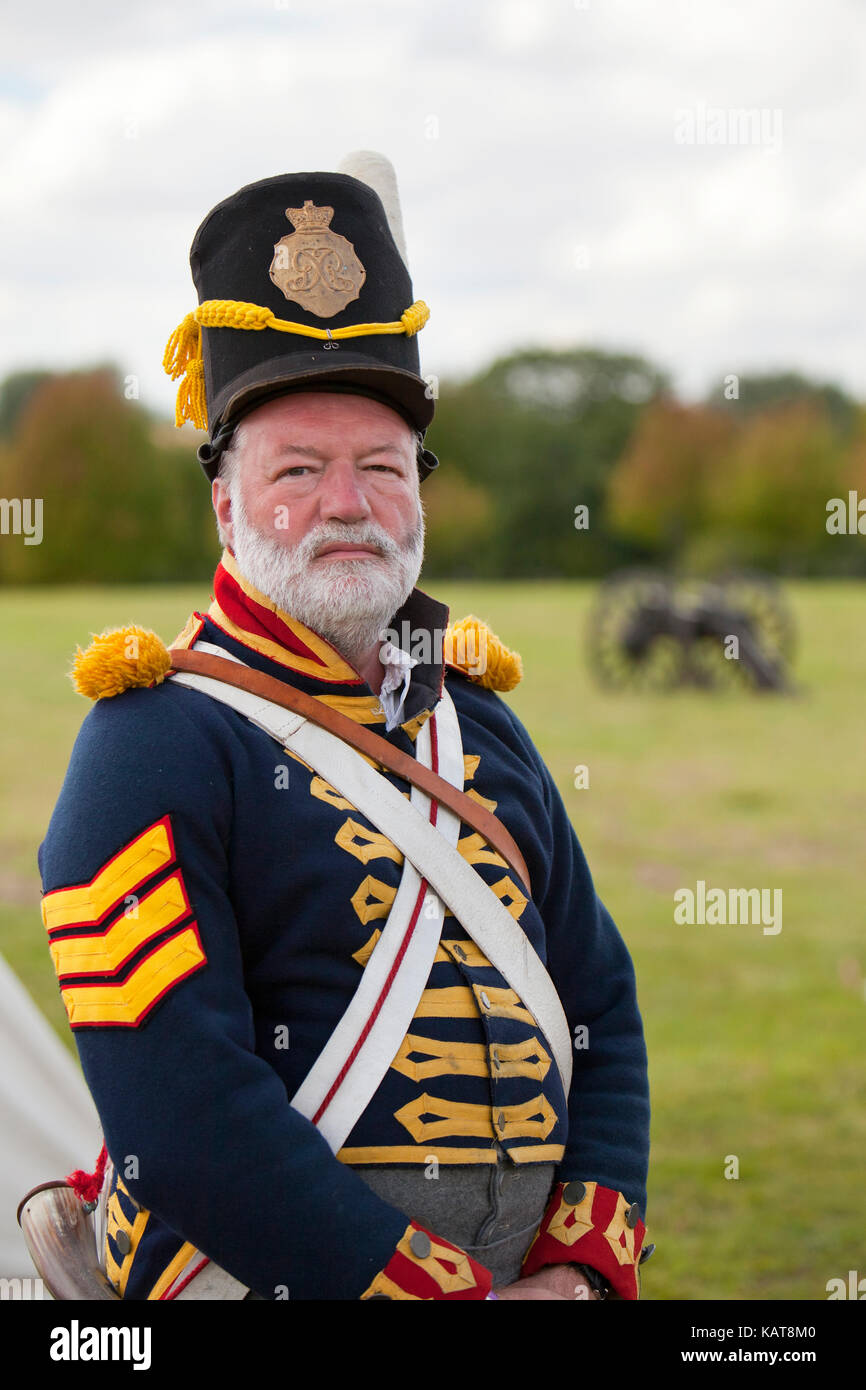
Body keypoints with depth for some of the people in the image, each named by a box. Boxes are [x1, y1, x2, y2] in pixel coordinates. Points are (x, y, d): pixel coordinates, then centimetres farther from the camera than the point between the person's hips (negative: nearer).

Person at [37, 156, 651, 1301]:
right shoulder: (158, 743, -5)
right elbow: (177, 1114, -14)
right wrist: (453, 1295, -14)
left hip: (526, 1266, 5)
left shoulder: (480, 724, 15)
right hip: (274, 1273, -4)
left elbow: (602, 1013, 16)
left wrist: (584, 1270, 0)